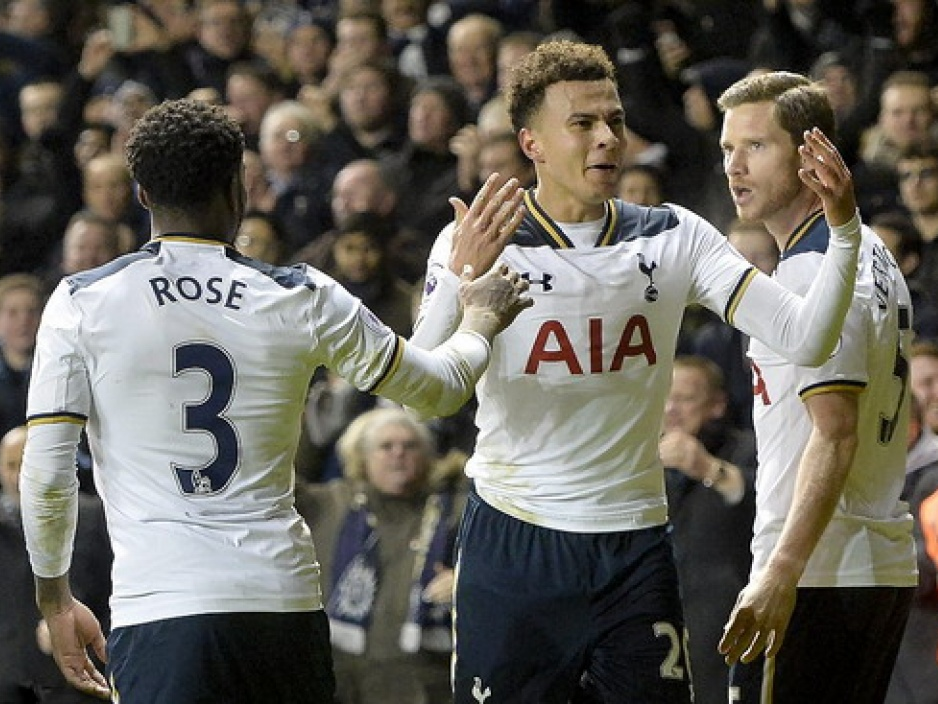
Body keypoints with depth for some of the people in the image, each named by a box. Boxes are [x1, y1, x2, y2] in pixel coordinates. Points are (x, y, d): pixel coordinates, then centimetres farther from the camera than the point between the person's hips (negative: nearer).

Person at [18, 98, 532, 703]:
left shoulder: (81, 304, 0)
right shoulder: (302, 300, 4)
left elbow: (45, 476, -2)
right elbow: (440, 390, 16)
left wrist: (56, 600, 13)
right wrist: (481, 320, 38)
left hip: (158, 611, -2)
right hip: (284, 596, 2)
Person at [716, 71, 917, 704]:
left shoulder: (810, 271, -14)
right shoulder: (873, 252, 17)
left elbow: (836, 433, -22)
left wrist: (781, 575, -27)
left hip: (819, 580, -10)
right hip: (889, 569, 10)